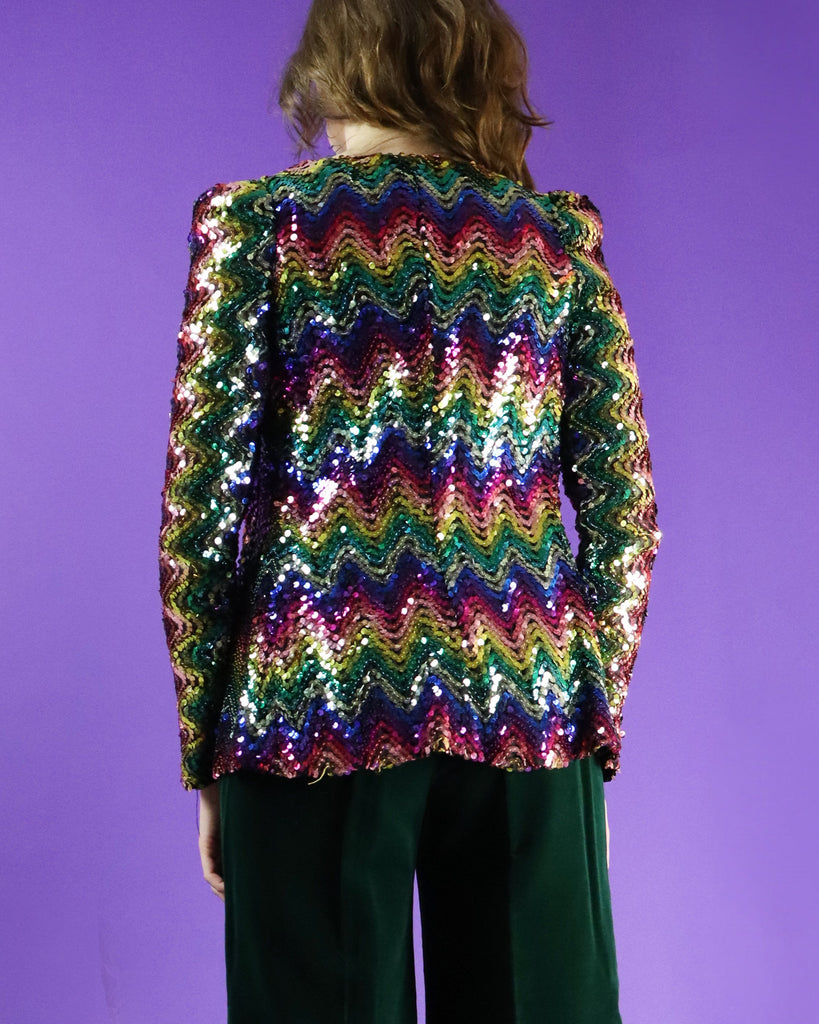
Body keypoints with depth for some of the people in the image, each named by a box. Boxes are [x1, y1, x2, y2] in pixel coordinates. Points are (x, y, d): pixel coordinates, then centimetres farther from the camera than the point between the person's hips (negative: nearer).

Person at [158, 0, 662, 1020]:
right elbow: (624, 502, 4)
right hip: (527, 706, 3)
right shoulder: (561, 233, 8)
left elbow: (202, 503, -3)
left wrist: (203, 752, 4)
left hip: (319, 702, -2)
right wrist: (596, 717, 11)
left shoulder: (256, 221, 1)